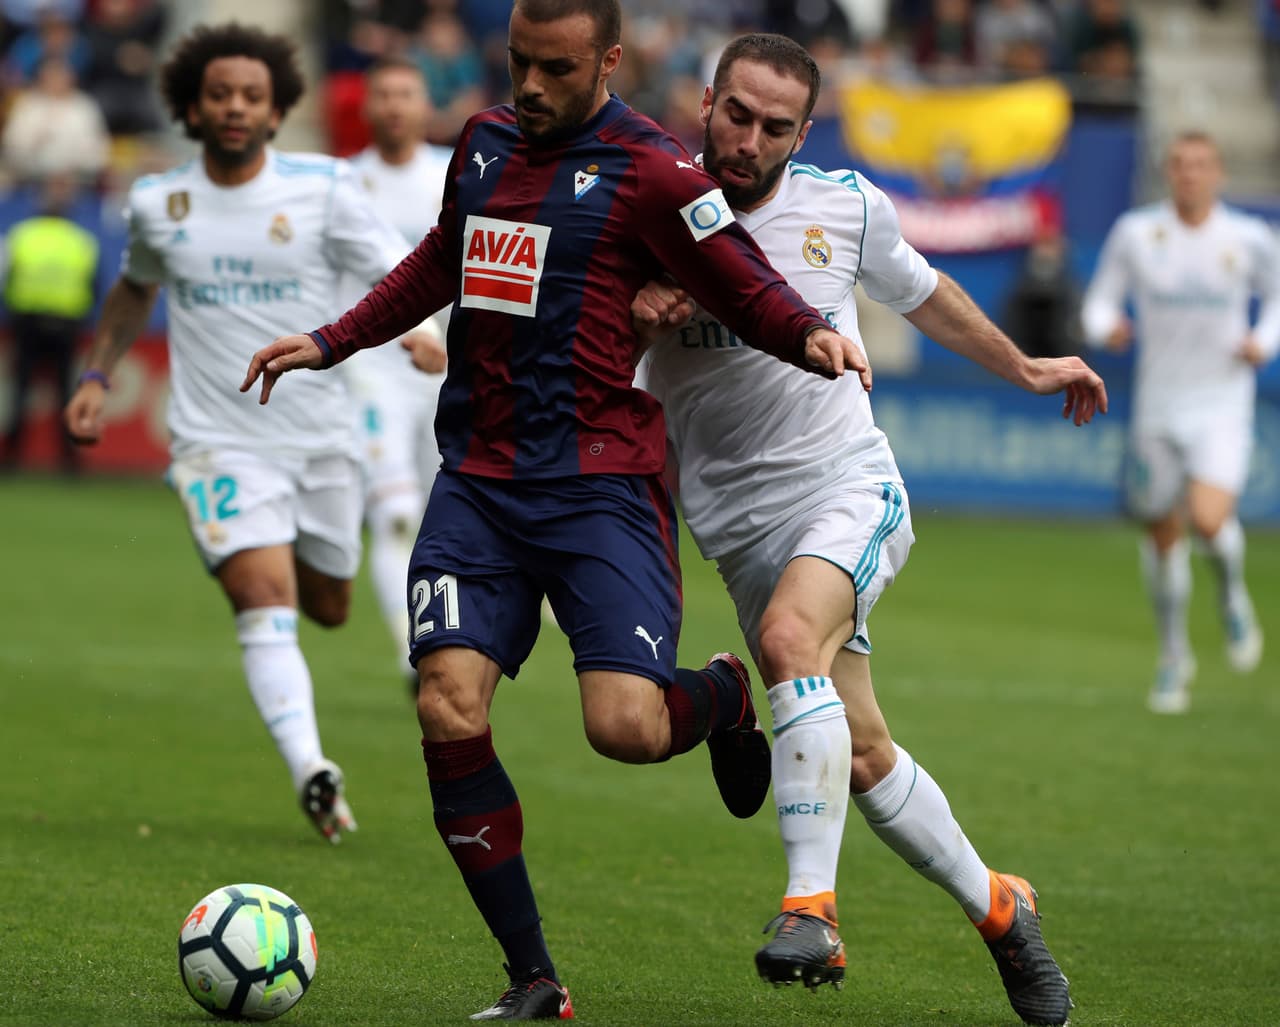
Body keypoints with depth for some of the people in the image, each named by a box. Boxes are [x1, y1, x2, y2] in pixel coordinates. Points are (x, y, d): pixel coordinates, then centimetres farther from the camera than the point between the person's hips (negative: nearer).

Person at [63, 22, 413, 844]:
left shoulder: (324, 188, -6)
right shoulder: (157, 203, 2)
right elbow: (136, 288, 23)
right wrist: (98, 376, 15)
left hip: (319, 436, 1)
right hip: (219, 443, -1)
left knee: (328, 608, 15)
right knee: (265, 602, -19)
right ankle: (311, 771, -27)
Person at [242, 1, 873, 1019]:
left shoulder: (648, 169, -6)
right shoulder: (486, 141, 13)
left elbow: (751, 292, -7)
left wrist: (813, 335, -28)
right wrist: (331, 343, 31)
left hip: (601, 485, -5)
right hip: (478, 481, 5)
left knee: (627, 729, -18)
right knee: (449, 714, -11)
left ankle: (724, 695, 22)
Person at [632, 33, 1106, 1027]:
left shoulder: (846, 204, -1)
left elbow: (922, 293, 19)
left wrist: (1024, 367, 30)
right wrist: (632, 310, -21)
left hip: (851, 485, -2)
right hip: (743, 524, 2)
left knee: (789, 638, -32)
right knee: (862, 756, 4)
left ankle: (811, 906, -32)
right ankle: (998, 909, 24)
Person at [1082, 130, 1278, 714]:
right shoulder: (1135, 233, -3)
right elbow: (1101, 300, 5)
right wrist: (1105, 327, -17)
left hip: (1223, 407, -2)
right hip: (1157, 405, 2)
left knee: (1209, 520, -22)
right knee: (1163, 535, 8)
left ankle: (1232, 593, 13)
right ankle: (1174, 656, 29)